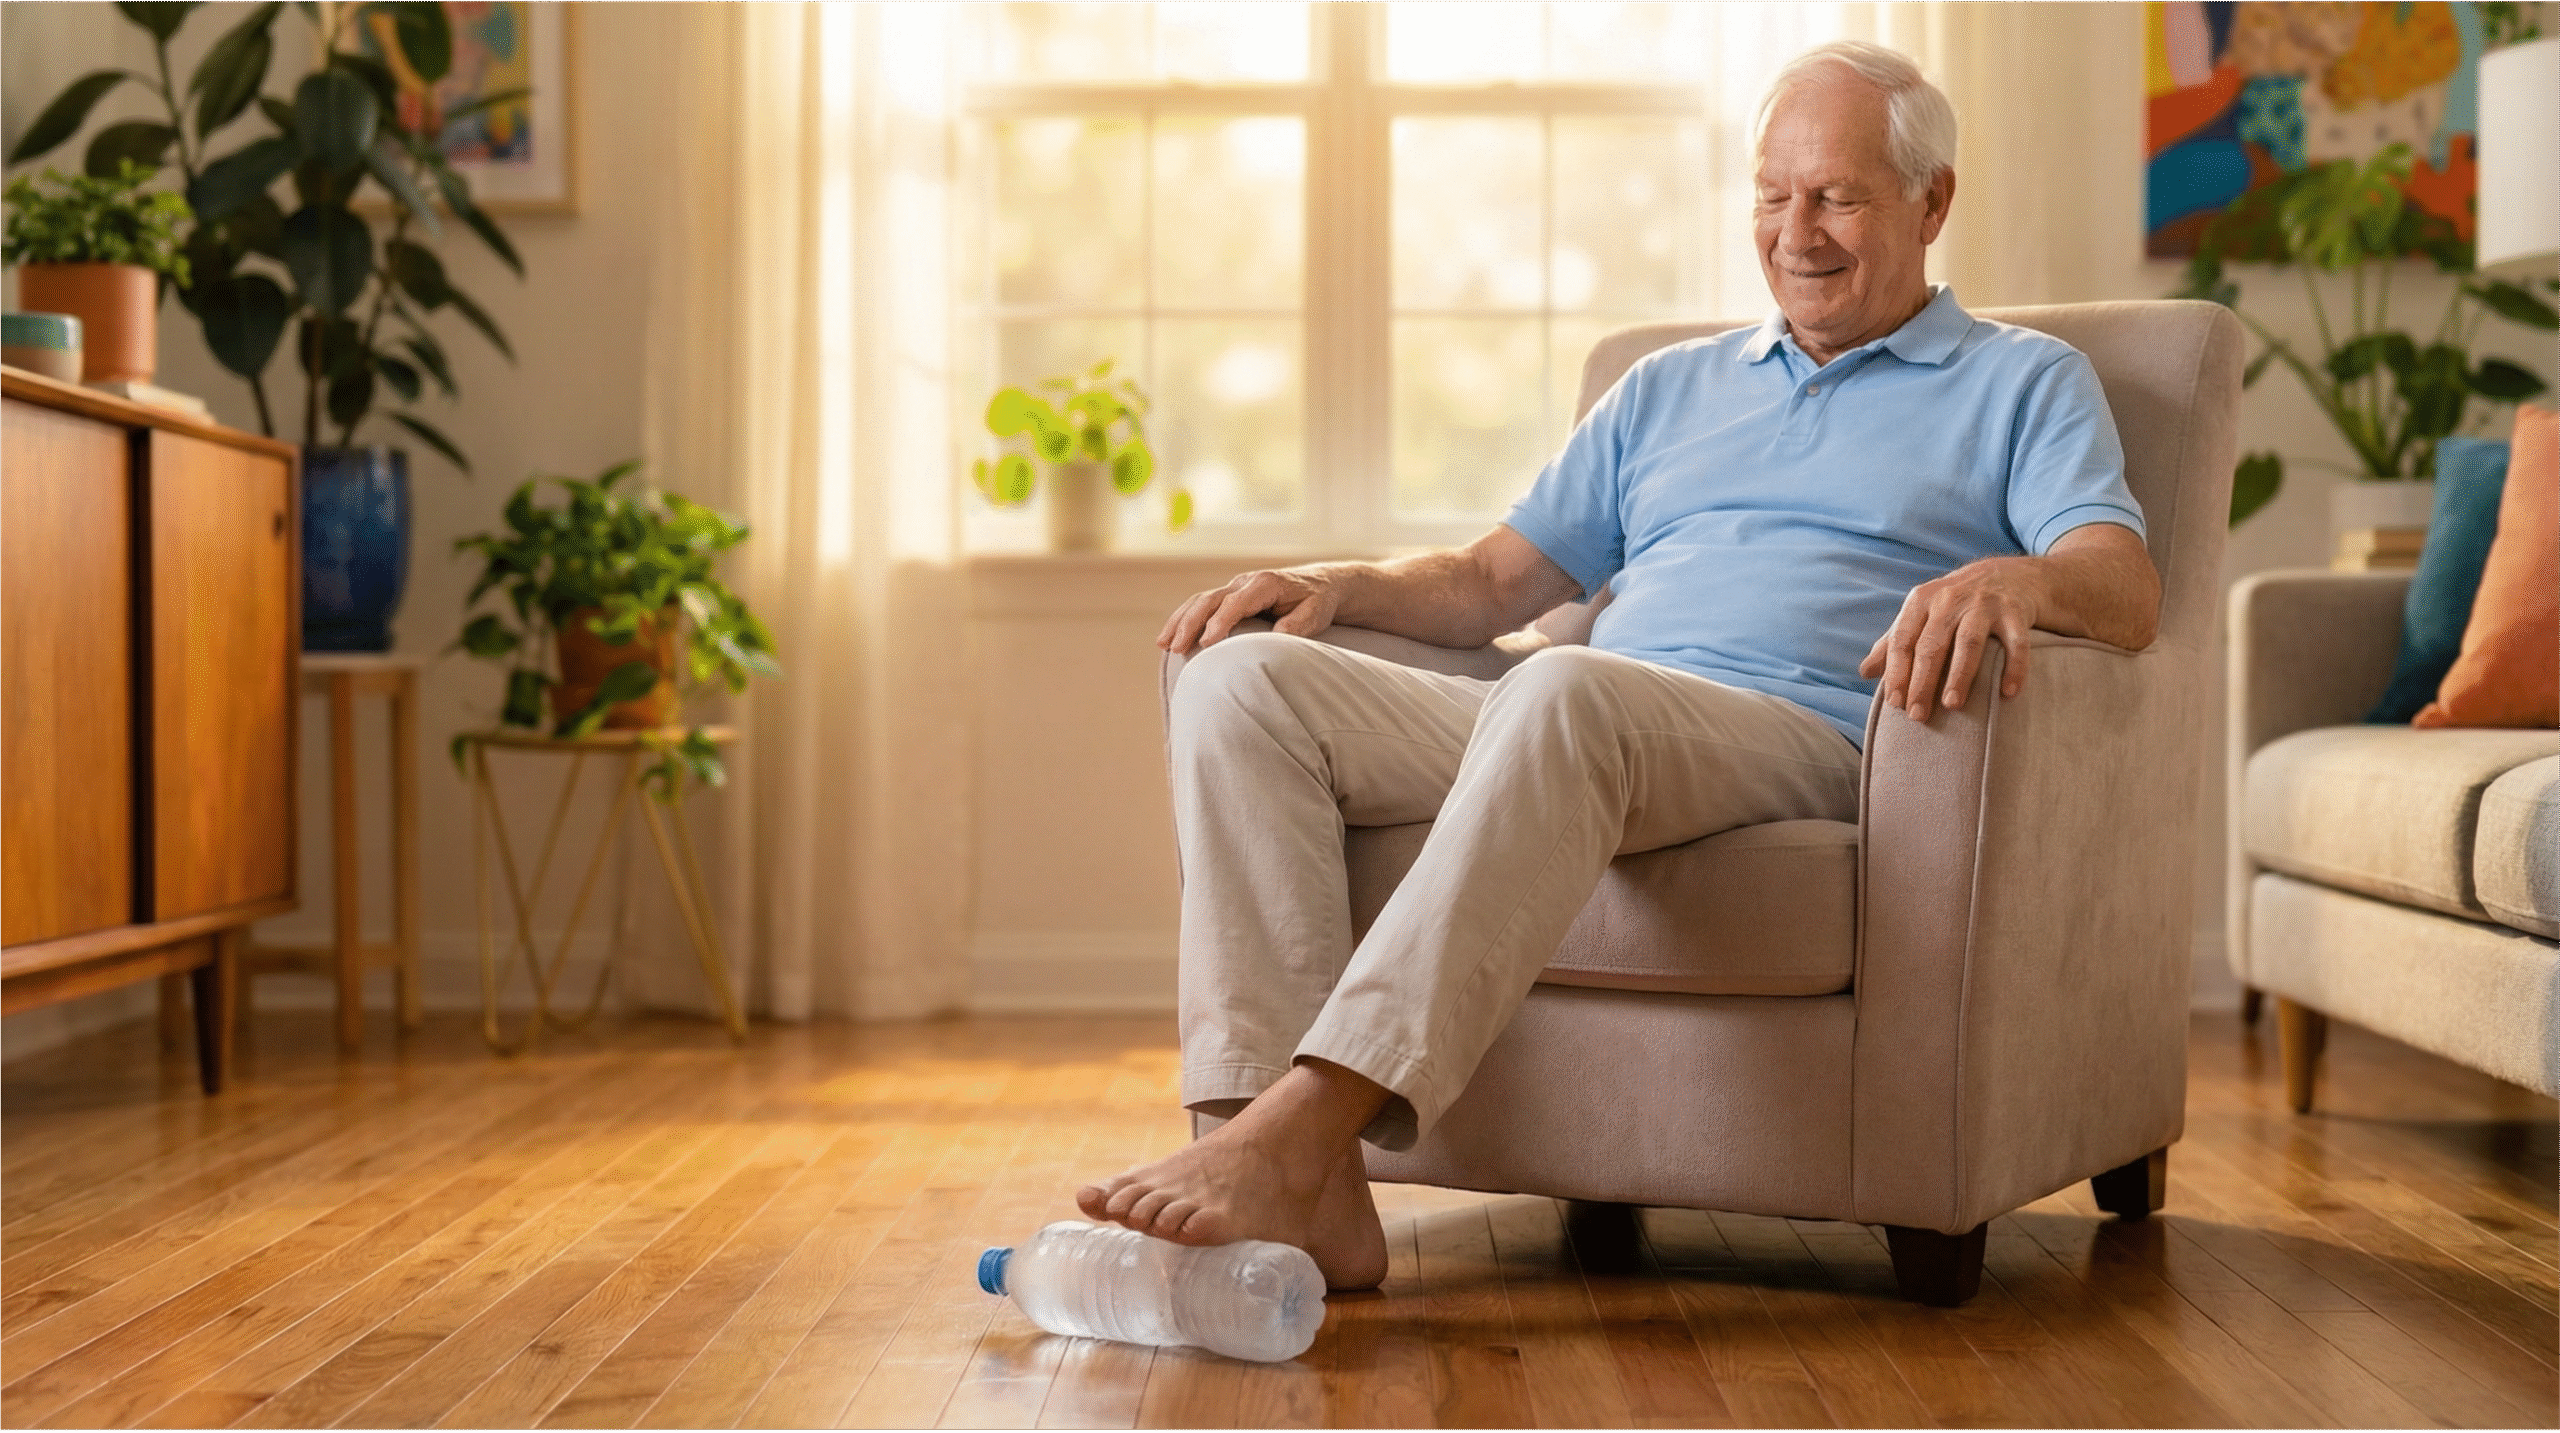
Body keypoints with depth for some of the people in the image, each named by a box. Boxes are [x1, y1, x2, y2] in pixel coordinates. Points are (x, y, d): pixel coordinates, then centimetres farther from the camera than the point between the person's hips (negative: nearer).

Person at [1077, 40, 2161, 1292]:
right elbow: (1495, 583, 27)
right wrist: (1341, 584, 6)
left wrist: (2008, 579, -25)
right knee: (1243, 682, -18)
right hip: (1572, 739, 6)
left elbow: (2126, 591, 0)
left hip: (1804, 739, -5)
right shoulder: (1671, 388, 32)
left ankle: (1297, 1131, -45)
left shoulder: (2024, 382, 18)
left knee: (1565, 691, -40)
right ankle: (1306, 1191, -31)